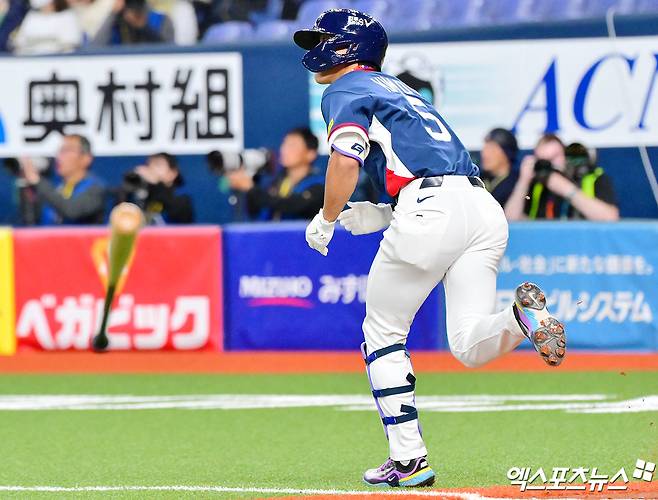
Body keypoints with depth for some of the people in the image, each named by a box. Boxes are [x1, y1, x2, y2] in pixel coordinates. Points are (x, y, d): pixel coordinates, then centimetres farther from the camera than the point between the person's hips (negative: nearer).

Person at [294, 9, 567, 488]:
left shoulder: (346, 90, 9)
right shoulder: (401, 90, 34)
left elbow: (346, 161, -10)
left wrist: (325, 221, 3)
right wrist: (383, 216, 27)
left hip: (429, 208, -7)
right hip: (486, 210, 7)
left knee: (383, 334, 10)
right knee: (471, 347, 3)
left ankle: (409, 459, 5)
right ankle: (523, 317, -27)